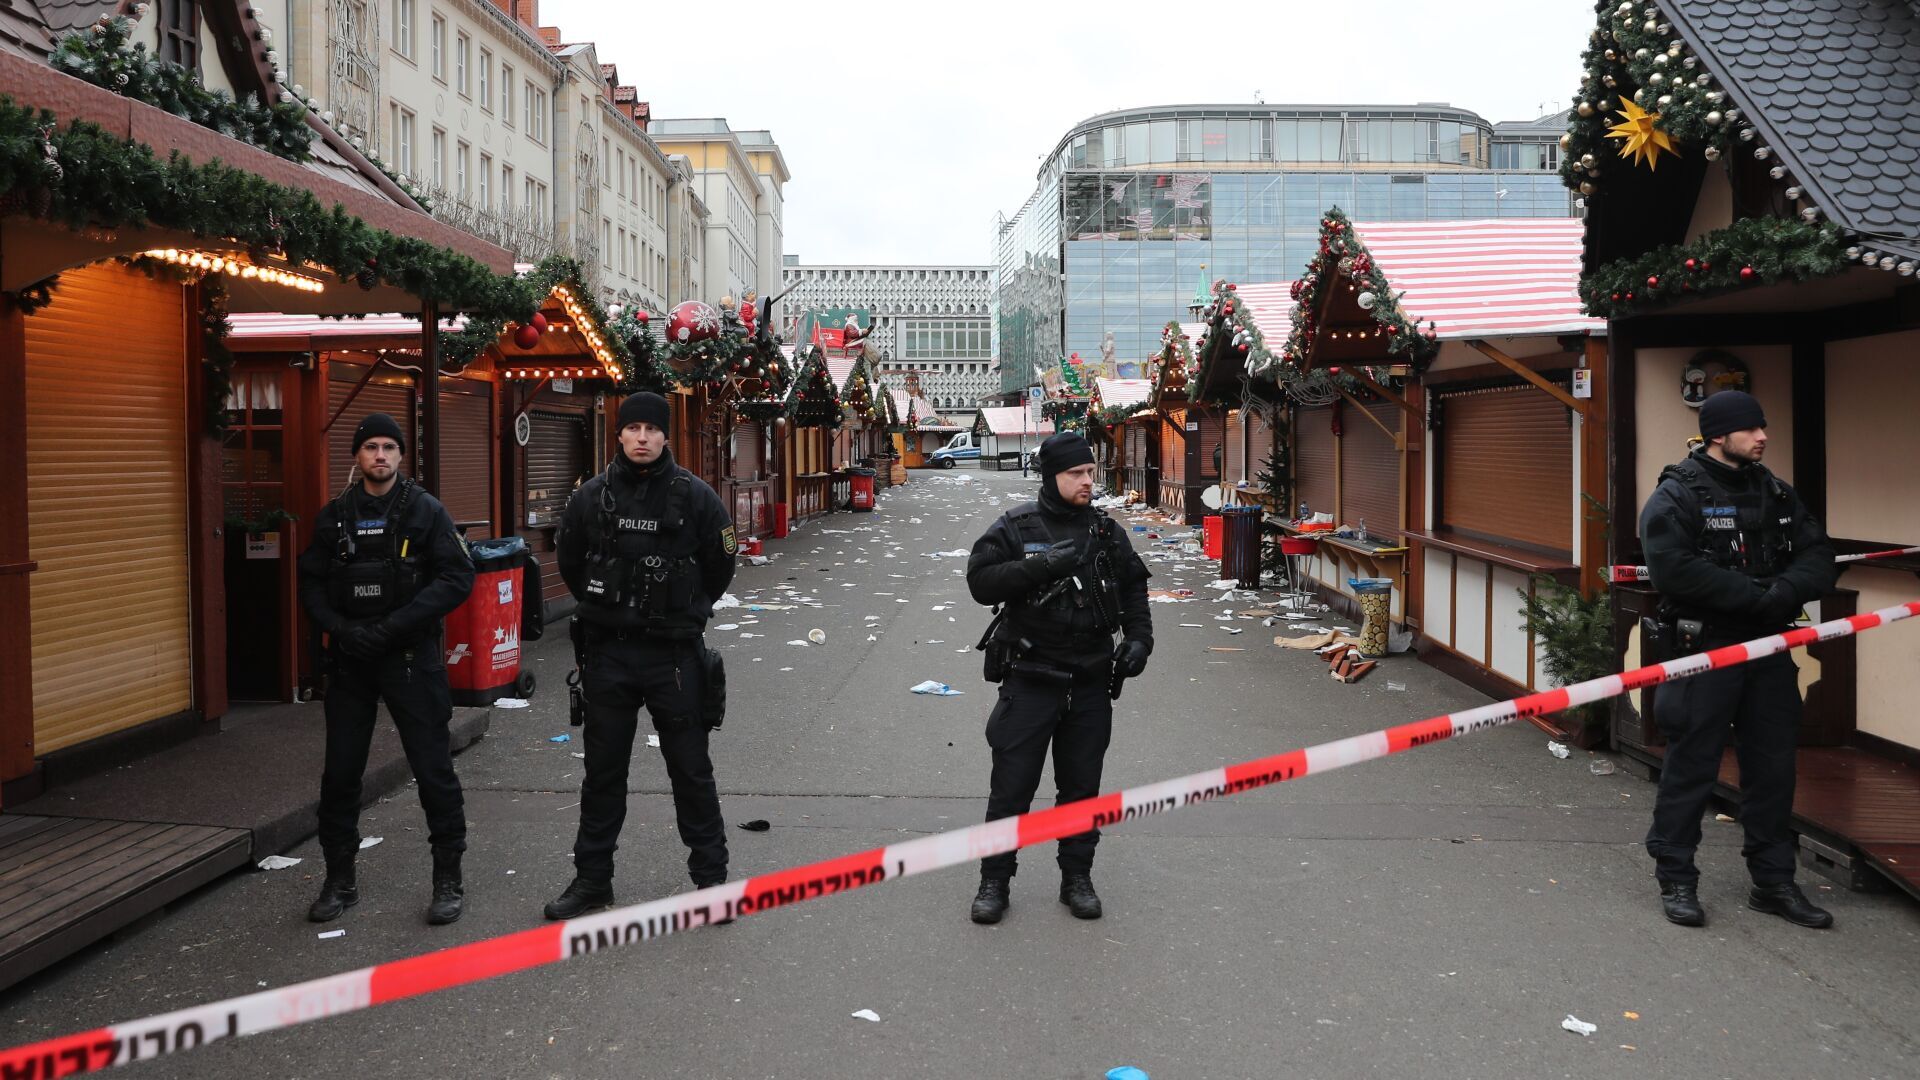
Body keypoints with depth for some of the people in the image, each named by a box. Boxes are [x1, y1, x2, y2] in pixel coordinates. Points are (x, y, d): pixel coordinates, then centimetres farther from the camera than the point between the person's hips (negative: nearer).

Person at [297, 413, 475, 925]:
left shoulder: (426, 511, -2)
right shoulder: (334, 517, 8)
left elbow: (457, 578, -9)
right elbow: (311, 584, 8)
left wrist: (394, 625, -17)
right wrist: (341, 628, -11)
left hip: (412, 657, -3)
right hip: (350, 659, 3)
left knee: (433, 769, -1)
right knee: (340, 772, 9)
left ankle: (448, 879, 11)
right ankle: (340, 880, 25)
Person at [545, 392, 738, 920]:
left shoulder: (695, 496, -5)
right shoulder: (592, 496, 1)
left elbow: (719, 566, 6)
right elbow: (571, 565, 15)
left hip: (675, 654, -2)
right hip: (608, 655, 2)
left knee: (691, 771, 6)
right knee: (602, 771, 12)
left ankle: (711, 877, 18)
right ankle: (592, 880, 25)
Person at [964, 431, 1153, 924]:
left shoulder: (1107, 531, 7)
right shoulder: (1016, 527, -5)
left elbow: (1133, 589, 16)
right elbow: (980, 580, -14)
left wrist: (1139, 637, 1)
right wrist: (1041, 565, -23)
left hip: (1090, 684, 4)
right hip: (1029, 680, -3)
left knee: (1082, 787, 12)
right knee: (1012, 786, 1)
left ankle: (1077, 878, 26)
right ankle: (994, 881, 15)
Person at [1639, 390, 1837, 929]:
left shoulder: (1776, 494, 12)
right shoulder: (1676, 496, -8)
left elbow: (1818, 556, 5)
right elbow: (1674, 568, -22)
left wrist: (1786, 592, -16)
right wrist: (1755, 595, -21)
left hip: (1769, 649, 6)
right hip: (1703, 650, -6)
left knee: (1773, 766, 12)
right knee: (1692, 766, 0)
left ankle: (1773, 881, 25)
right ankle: (1675, 879, 13)